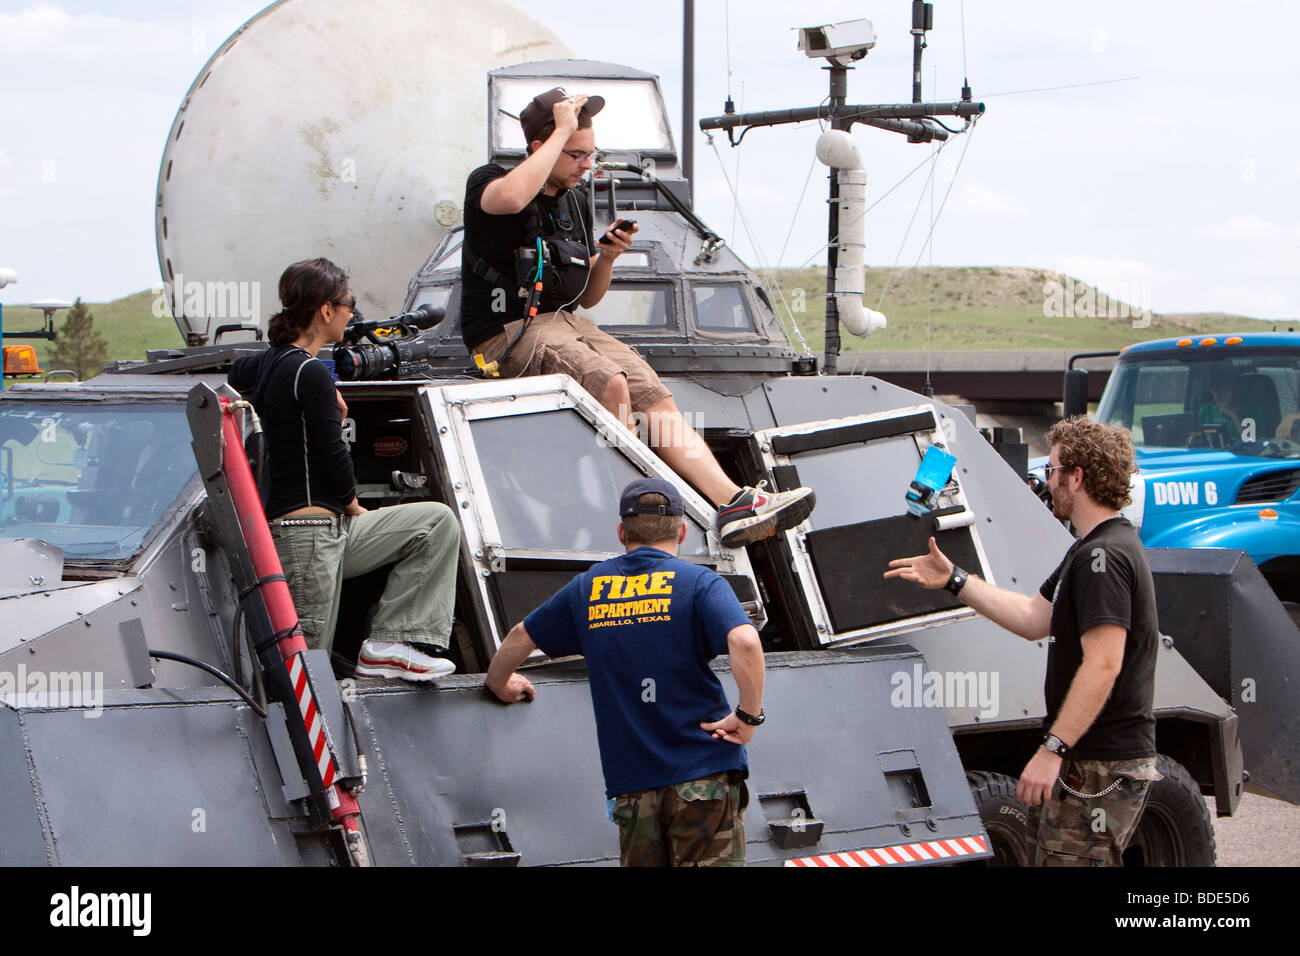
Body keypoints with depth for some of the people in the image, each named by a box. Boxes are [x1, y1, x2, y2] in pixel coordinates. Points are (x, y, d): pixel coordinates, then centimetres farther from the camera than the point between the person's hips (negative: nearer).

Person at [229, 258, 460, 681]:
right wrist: (355, 506, 6)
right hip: (309, 533, -10)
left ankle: (388, 642, 2)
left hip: (330, 530, 10)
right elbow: (331, 456, -14)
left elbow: (235, 376, 36)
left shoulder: (268, 363, 12)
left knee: (438, 521, 9)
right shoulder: (310, 374, -16)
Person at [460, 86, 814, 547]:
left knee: (658, 400, -11)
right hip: (508, 332, -8)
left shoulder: (571, 204, 17)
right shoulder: (487, 182, -5)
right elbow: (510, 198, -35)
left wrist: (606, 258, 0)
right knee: (611, 383, -31)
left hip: (565, 323, 8)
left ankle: (734, 503, -18)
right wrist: (560, 131, -24)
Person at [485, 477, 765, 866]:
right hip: (705, 775, -4)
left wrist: (499, 683, 43)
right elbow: (744, 642, -20)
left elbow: (522, 635, 24)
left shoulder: (588, 588, 12)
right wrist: (748, 716, -10)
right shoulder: (698, 583, -2)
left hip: (631, 785, 4)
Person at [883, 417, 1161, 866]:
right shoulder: (1090, 550, 17)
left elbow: (1104, 664, -26)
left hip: (1102, 769, -11)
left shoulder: (1102, 557, -18)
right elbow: (1034, 618, 21)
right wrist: (954, 580, 21)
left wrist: (1053, 748, -27)